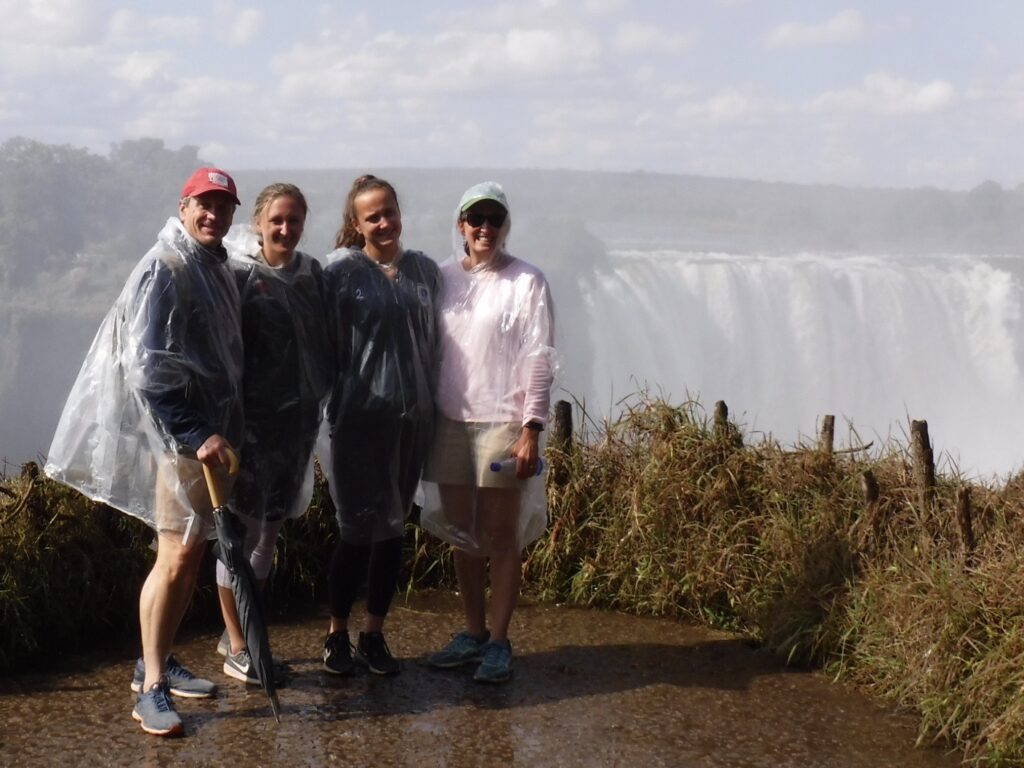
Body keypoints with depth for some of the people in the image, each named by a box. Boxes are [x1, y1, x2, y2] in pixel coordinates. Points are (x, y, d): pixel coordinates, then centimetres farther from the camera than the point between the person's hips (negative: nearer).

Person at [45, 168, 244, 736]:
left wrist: (226, 431, 18)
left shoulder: (216, 267, 14)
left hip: (211, 432, 9)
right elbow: (148, 369, -19)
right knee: (177, 555, -11)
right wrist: (196, 437, -21)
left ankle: (158, 663, 24)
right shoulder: (164, 269, -13)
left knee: (193, 551, 13)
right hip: (177, 434, -9)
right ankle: (151, 688, -5)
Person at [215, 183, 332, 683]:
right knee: (243, 527, -3)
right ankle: (237, 649, 6)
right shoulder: (239, 275, -8)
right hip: (252, 416, -6)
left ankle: (239, 631, 27)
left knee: (271, 528, 13)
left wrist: (321, 398, 12)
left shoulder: (312, 274, 9)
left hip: (299, 417, 6)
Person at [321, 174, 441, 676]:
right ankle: (337, 635, 14)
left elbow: (434, 343, 14)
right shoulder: (341, 271, -5)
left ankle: (375, 635, 21)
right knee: (359, 528, -2)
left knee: (392, 528, 10)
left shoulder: (424, 271, 9)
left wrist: (433, 405, 11)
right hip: (359, 417, -4)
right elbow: (326, 343, -4)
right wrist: (337, 400, -8)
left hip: (412, 416, 4)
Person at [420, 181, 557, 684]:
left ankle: (498, 643, 9)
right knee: (463, 536, 11)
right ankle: (472, 633, 22)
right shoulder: (442, 277, 7)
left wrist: (532, 427, -14)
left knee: (501, 538, 1)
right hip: (450, 422, 4)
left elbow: (539, 360, -7)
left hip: (502, 424, -4)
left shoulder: (525, 282, -5)